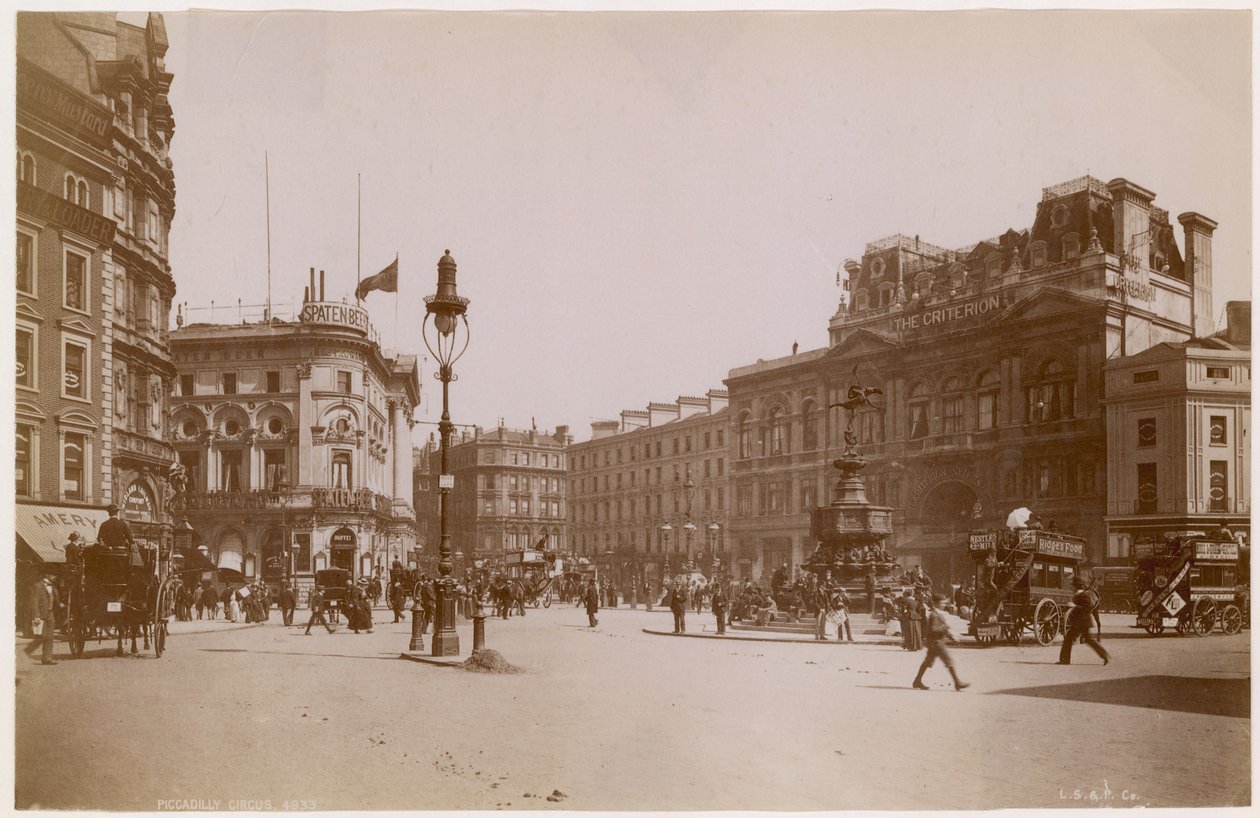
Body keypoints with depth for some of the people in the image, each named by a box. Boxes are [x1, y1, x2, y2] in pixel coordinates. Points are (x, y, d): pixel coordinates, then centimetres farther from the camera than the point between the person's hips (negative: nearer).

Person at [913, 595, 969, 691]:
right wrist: (945, 626, -22)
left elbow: (941, 628, 22)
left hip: (937, 642, 10)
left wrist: (951, 636, 16)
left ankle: (918, 681, 19)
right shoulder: (934, 615, -18)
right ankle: (958, 683, -5)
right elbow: (933, 630, -25)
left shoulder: (938, 613, 15)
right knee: (949, 662, -7)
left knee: (928, 662, 14)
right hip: (936, 642, -10)